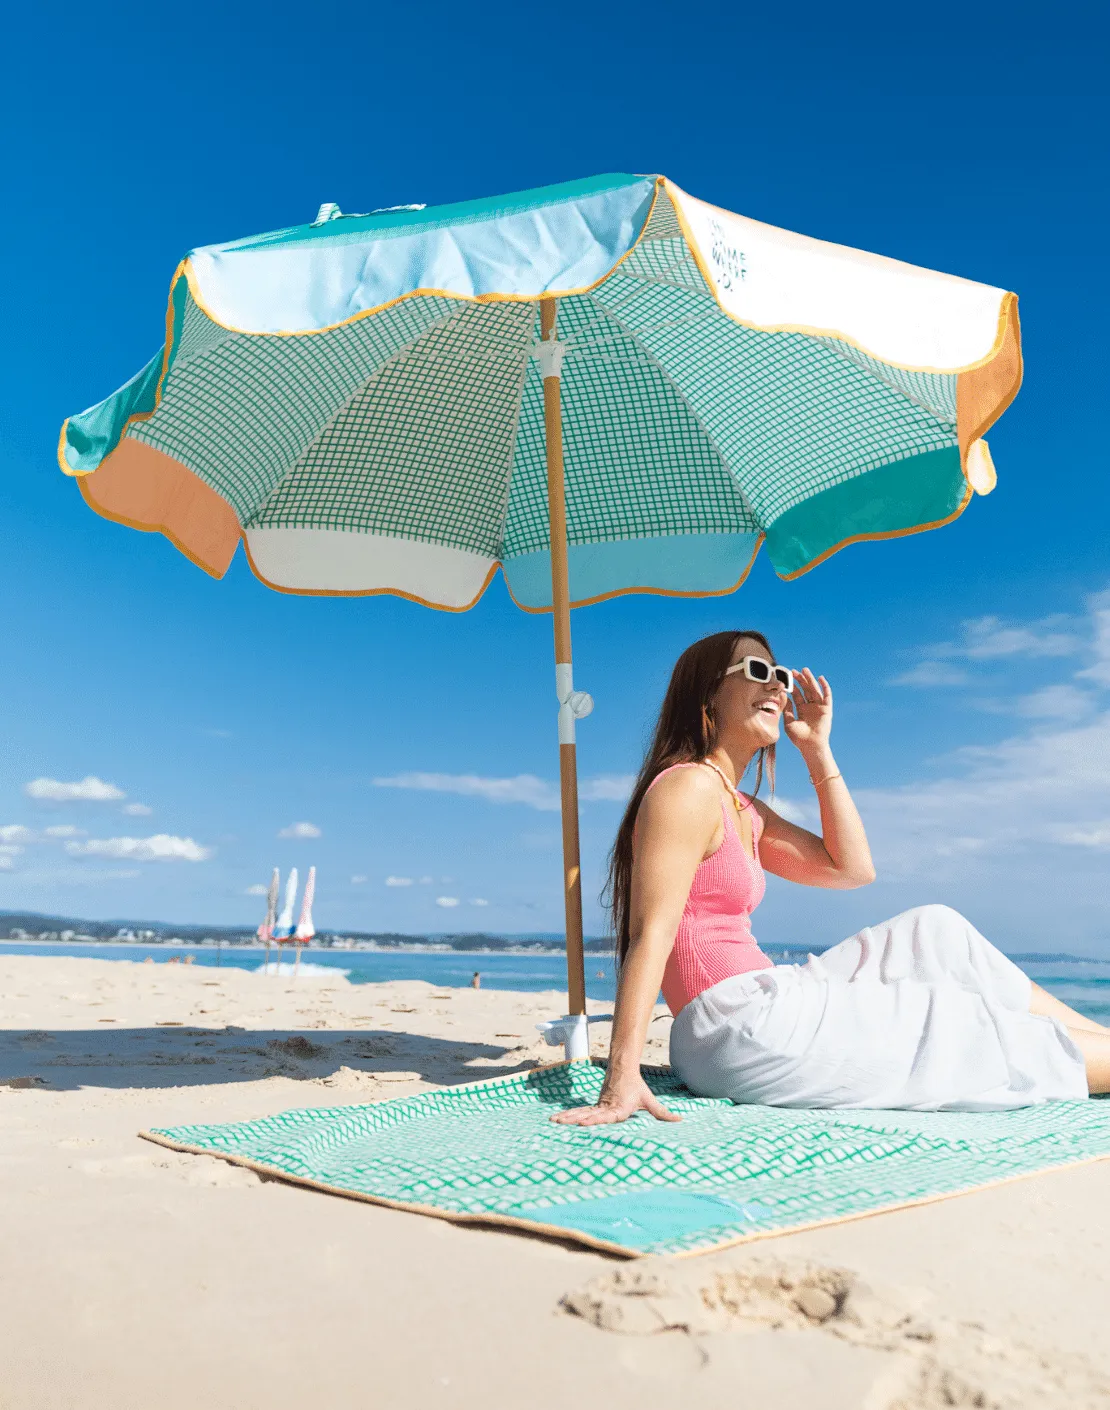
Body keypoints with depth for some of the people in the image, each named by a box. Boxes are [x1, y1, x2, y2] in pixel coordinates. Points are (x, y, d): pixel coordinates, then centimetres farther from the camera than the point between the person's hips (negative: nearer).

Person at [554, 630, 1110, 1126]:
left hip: (761, 1006, 10)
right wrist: (622, 1079, -27)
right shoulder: (689, 786, -13)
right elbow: (650, 936, -21)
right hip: (739, 1028, -10)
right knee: (966, 1035, 1)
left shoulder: (745, 812, 17)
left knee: (934, 932, 15)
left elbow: (851, 868, 14)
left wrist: (818, 750, 11)